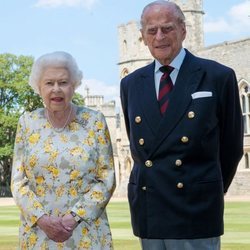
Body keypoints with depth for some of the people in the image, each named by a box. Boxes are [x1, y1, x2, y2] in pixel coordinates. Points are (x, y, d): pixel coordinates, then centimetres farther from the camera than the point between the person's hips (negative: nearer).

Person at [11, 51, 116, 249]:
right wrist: (42, 218, -12)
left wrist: (74, 217, -13)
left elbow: (107, 179, -3)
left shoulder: (94, 121, -1)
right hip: (37, 233, 1)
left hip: (86, 234, -1)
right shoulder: (27, 123, 3)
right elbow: (18, 181, 3)